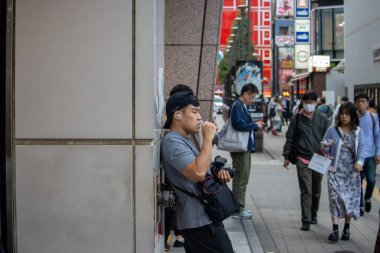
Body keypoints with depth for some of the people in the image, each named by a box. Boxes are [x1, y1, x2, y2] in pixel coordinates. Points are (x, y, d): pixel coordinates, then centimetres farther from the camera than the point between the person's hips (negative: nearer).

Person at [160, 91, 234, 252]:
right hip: (200, 222, -10)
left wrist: (218, 175, 5)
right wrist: (208, 138, -21)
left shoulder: (183, 140, 17)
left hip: (197, 219, 10)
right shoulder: (172, 141, -16)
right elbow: (198, 173, -30)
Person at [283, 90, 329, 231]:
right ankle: (306, 221, -4)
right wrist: (286, 156, 4)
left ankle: (313, 215, 30)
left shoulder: (322, 119, 6)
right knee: (306, 191, -7)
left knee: (316, 191, 13)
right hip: (303, 159, -2)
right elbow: (289, 138, 6)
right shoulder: (297, 119, 3)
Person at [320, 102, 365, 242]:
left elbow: (361, 150, -1)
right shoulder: (332, 130, -1)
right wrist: (325, 147, -19)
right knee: (335, 197, -10)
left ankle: (346, 229, 19)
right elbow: (324, 149, 4)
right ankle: (335, 229, -9)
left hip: (352, 172, 2)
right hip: (335, 171, -1)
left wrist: (359, 162, -20)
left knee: (351, 198, 6)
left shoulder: (358, 132, 3)